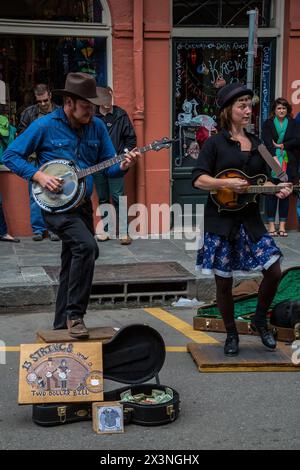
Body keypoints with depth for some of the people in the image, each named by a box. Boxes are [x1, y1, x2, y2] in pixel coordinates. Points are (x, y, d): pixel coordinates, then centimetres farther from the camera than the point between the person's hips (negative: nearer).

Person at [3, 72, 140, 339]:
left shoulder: (97, 126, 5)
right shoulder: (45, 126, -9)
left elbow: (108, 165, 8)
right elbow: (11, 155, -4)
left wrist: (123, 166, -14)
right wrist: (38, 175, -18)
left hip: (83, 204, 6)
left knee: (73, 266, 13)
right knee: (87, 246, -28)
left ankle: (62, 326, 27)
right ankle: (74, 314, -17)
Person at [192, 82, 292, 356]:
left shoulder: (256, 144, 12)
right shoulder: (216, 143, -3)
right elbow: (199, 180, -10)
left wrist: (277, 189, -4)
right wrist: (227, 183, -23)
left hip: (250, 219, 4)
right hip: (221, 219, -4)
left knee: (274, 271, -5)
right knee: (224, 281, 3)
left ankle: (260, 320, 20)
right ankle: (231, 334, 22)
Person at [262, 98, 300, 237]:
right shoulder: (267, 124, 6)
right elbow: (267, 142, -8)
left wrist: (282, 145, -9)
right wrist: (274, 156, -21)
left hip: (288, 164, 1)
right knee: (272, 193, -2)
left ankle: (282, 225, 4)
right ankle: (271, 225, 0)